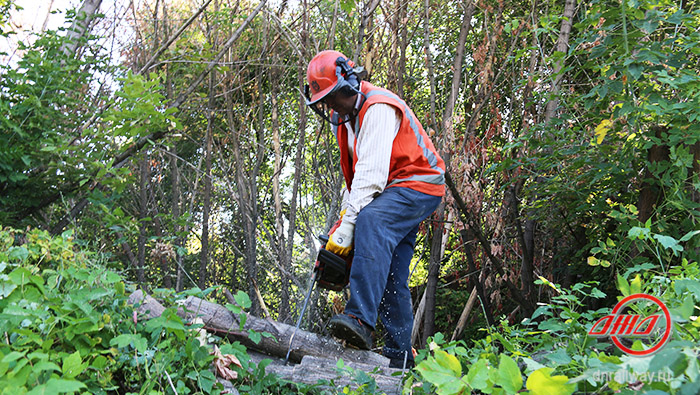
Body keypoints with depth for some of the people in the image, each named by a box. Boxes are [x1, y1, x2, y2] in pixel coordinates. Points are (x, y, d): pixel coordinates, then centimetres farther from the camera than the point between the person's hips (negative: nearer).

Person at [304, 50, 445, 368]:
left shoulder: (378, 108, -20)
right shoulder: (344, 118, 11)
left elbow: (371, 173, -29)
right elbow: (354, 176, 12)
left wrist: (347, 225, -31)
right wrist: (345, 214, -2)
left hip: (418, 186, -10)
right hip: (391, 196, 10)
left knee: (372, 220, -37)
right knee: (390, 277, 5)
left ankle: (361, 319, -48)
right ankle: (399, 356, 11)